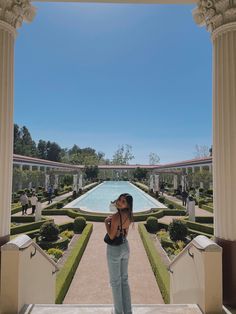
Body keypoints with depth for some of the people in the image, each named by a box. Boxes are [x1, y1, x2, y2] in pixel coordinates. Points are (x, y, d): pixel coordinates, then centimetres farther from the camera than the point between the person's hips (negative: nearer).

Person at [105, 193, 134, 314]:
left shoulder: (116, 216, -26)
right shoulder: (128, 215, -2)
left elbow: (111, 236, -21)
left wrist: (106, 222, -12)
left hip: (114, 249, -7)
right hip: (125, 247, 7)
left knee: (115, 281, 12)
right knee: (124, 279, 21)